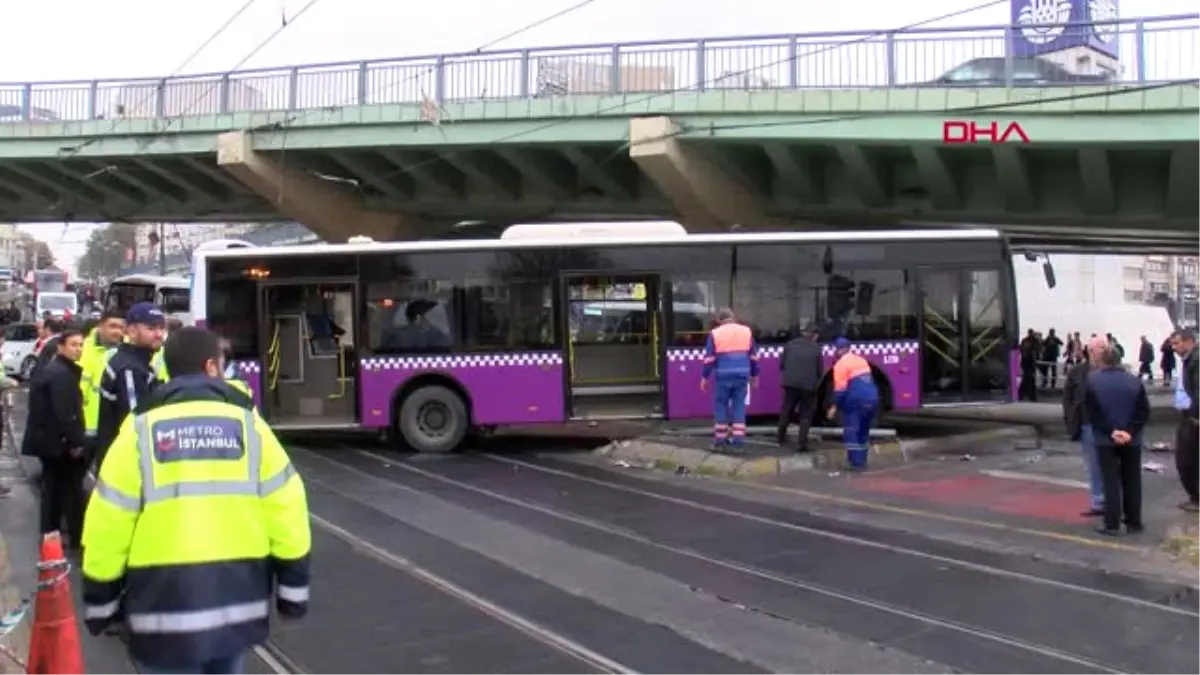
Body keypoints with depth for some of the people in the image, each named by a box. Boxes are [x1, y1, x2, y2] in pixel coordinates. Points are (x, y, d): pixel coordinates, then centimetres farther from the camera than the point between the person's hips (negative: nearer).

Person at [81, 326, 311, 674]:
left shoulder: (142, 429, -2)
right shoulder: (248, 423, 2)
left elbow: (108, 526, -3)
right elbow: (286, 513, 0)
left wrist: (100, 603, 9)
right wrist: (293, 589, 9)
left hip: (165, 608, -2)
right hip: (238, 604, 2)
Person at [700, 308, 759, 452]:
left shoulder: (715, 333, 0)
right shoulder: (746, 331, 8)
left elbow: (709, 358, -2)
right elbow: (753, 356, 12)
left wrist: (705, 377, 5)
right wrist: (754, 375, 20)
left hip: (723, 376, -2)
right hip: (742, 375, 2)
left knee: (721, 407, 7)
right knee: (739, 408, 5)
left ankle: (720, 441, 10)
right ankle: (738, 442, 2)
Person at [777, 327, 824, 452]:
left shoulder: (790, 344, 7)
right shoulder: (816, 348, 2)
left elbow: (781, 364, 9)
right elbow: (820, 371, 5)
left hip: (790, 383, 2)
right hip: (808, 385, -2)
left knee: (786, 409, 20)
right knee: (806, 414, 6)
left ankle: (781, 436, 30)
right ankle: (802, 443, -4)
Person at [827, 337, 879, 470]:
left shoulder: (841, 364, -6)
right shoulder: (861, 360, 19)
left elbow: (840, 388, -11)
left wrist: (834, 406, -5)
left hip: (856, 401, -8)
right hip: (872, 399, 8)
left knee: (851, 432, -2)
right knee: (863, 432, 17)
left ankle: (856, 462, -8)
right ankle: (862, 461, 20)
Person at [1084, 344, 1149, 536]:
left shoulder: (1092, 381, -6)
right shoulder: (1134, 380, -2)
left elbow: (1093, 412, -10)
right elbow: (1144, 411, -6)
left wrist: (1110, 432, -11)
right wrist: (1130, 432, -10)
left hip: (1105, 440, -2)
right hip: (1131, 440, 2)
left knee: (1111, 482, 1)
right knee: (1132, 481, 10)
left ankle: (1112, 525, -1)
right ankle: (1133, 523, 16)